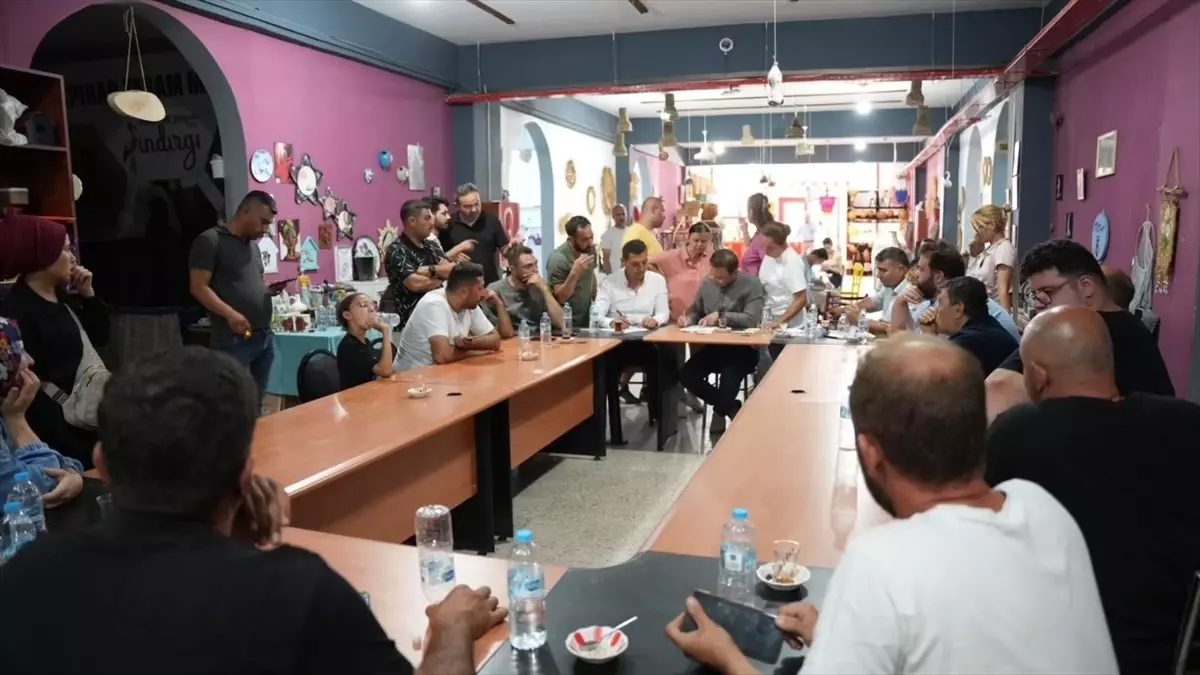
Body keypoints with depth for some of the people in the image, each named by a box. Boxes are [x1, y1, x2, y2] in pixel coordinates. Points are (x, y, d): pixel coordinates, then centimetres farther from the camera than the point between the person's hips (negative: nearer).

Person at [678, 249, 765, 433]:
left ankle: (721, 409, 2)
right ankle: (731, 407, 4)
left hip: (742, 348, -5)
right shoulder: (707, 283, 5)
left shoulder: (752, 284, -10)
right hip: (713, 346, 6)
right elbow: (695, 310, 19)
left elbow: (752, 319, -21)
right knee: (686, 375, -14)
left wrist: (720, 316, -21)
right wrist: (688, 318, -4)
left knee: (728, 380, -31)